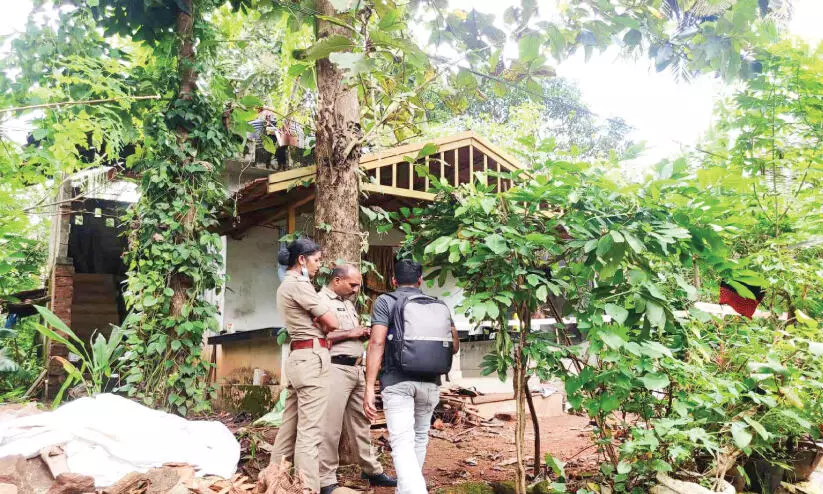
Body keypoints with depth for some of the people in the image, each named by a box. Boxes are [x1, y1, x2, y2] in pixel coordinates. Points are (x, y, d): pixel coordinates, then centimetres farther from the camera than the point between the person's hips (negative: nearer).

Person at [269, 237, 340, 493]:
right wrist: (322, 328, 7)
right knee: (309, 430, -8)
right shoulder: (298, 284, -12)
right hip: (312, 357, -10)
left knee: (290, 426, 13)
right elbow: (333, 323, -13)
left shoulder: (287, 284, 18)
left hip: (299, 356, 10)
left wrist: (318, 326, -5)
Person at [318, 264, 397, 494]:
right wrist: (349, 333, -15)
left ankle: (372, 470, 23)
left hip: (357, 369, 9)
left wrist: (363, 333, 6)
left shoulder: (348, 303, 20)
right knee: (330, 425, -5)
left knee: (361, 421, 14)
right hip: (336, 369, -9)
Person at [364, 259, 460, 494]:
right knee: (420, 437, 21)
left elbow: (377, 342, -11)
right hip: (430, 382, 4)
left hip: (398, 381, -4)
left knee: (402, 442, -6)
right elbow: (455, 346, 12)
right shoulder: (440, 306, 12)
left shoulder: (386, 301, 0)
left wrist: (369, 387, -12)